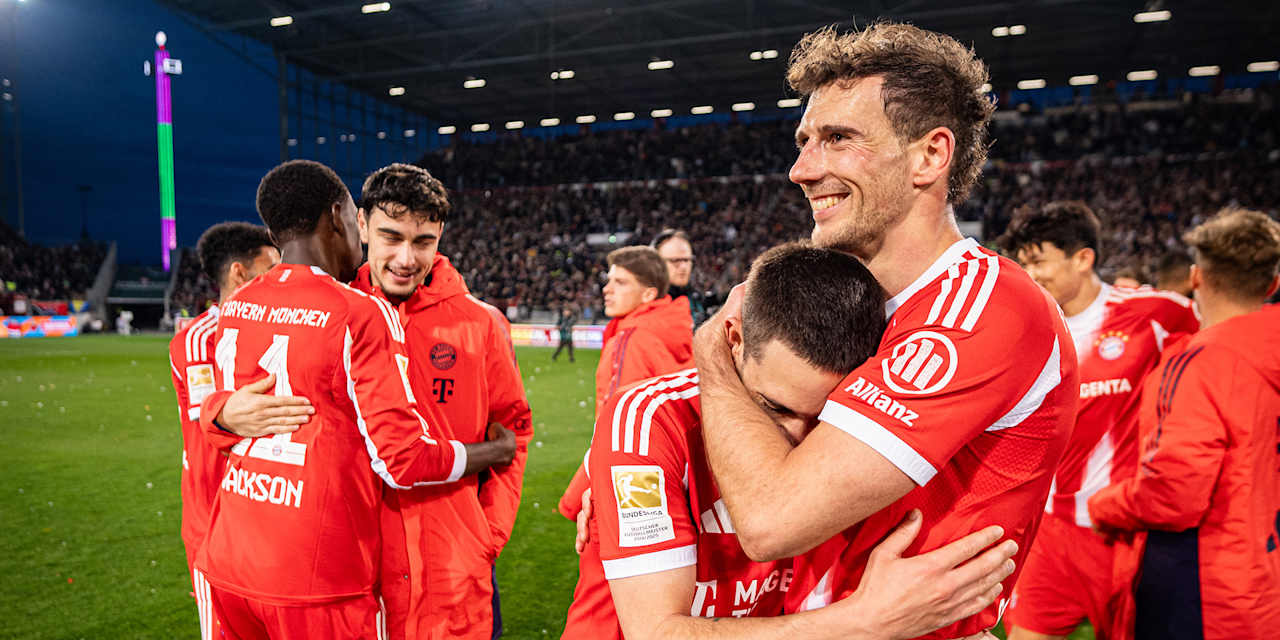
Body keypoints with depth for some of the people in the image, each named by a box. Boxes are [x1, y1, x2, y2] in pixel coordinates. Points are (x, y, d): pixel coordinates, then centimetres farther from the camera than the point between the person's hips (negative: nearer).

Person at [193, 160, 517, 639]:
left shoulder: (232, 309, 4)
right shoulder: (361, 315, -17)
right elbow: (405, 460, -16)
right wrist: (496, 452, -1)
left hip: (228, 563, 7)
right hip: (316, 581, -6)